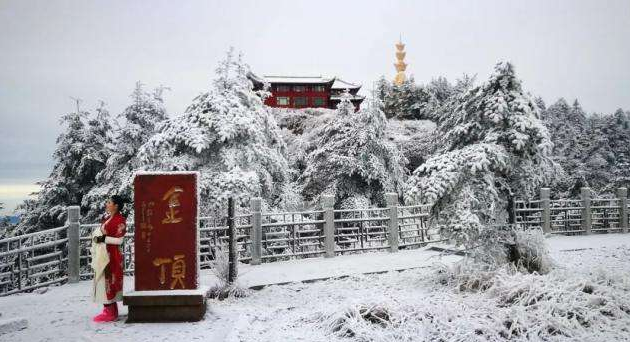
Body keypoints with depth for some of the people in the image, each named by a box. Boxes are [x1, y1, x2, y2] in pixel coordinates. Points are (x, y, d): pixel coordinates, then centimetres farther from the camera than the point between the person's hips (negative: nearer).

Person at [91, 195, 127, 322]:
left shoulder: (120, 220, -13)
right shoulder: (107, 217, 13)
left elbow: (119, 240, -17)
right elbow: (98, 231, 20)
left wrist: (103, 238, -17)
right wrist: (96, 235, 2)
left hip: (110, 255, -9)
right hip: (101, 254, 9)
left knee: (107, 281, -5)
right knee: (103, 281, 13)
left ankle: (110, 313, 4)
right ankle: (110, 310, 22)